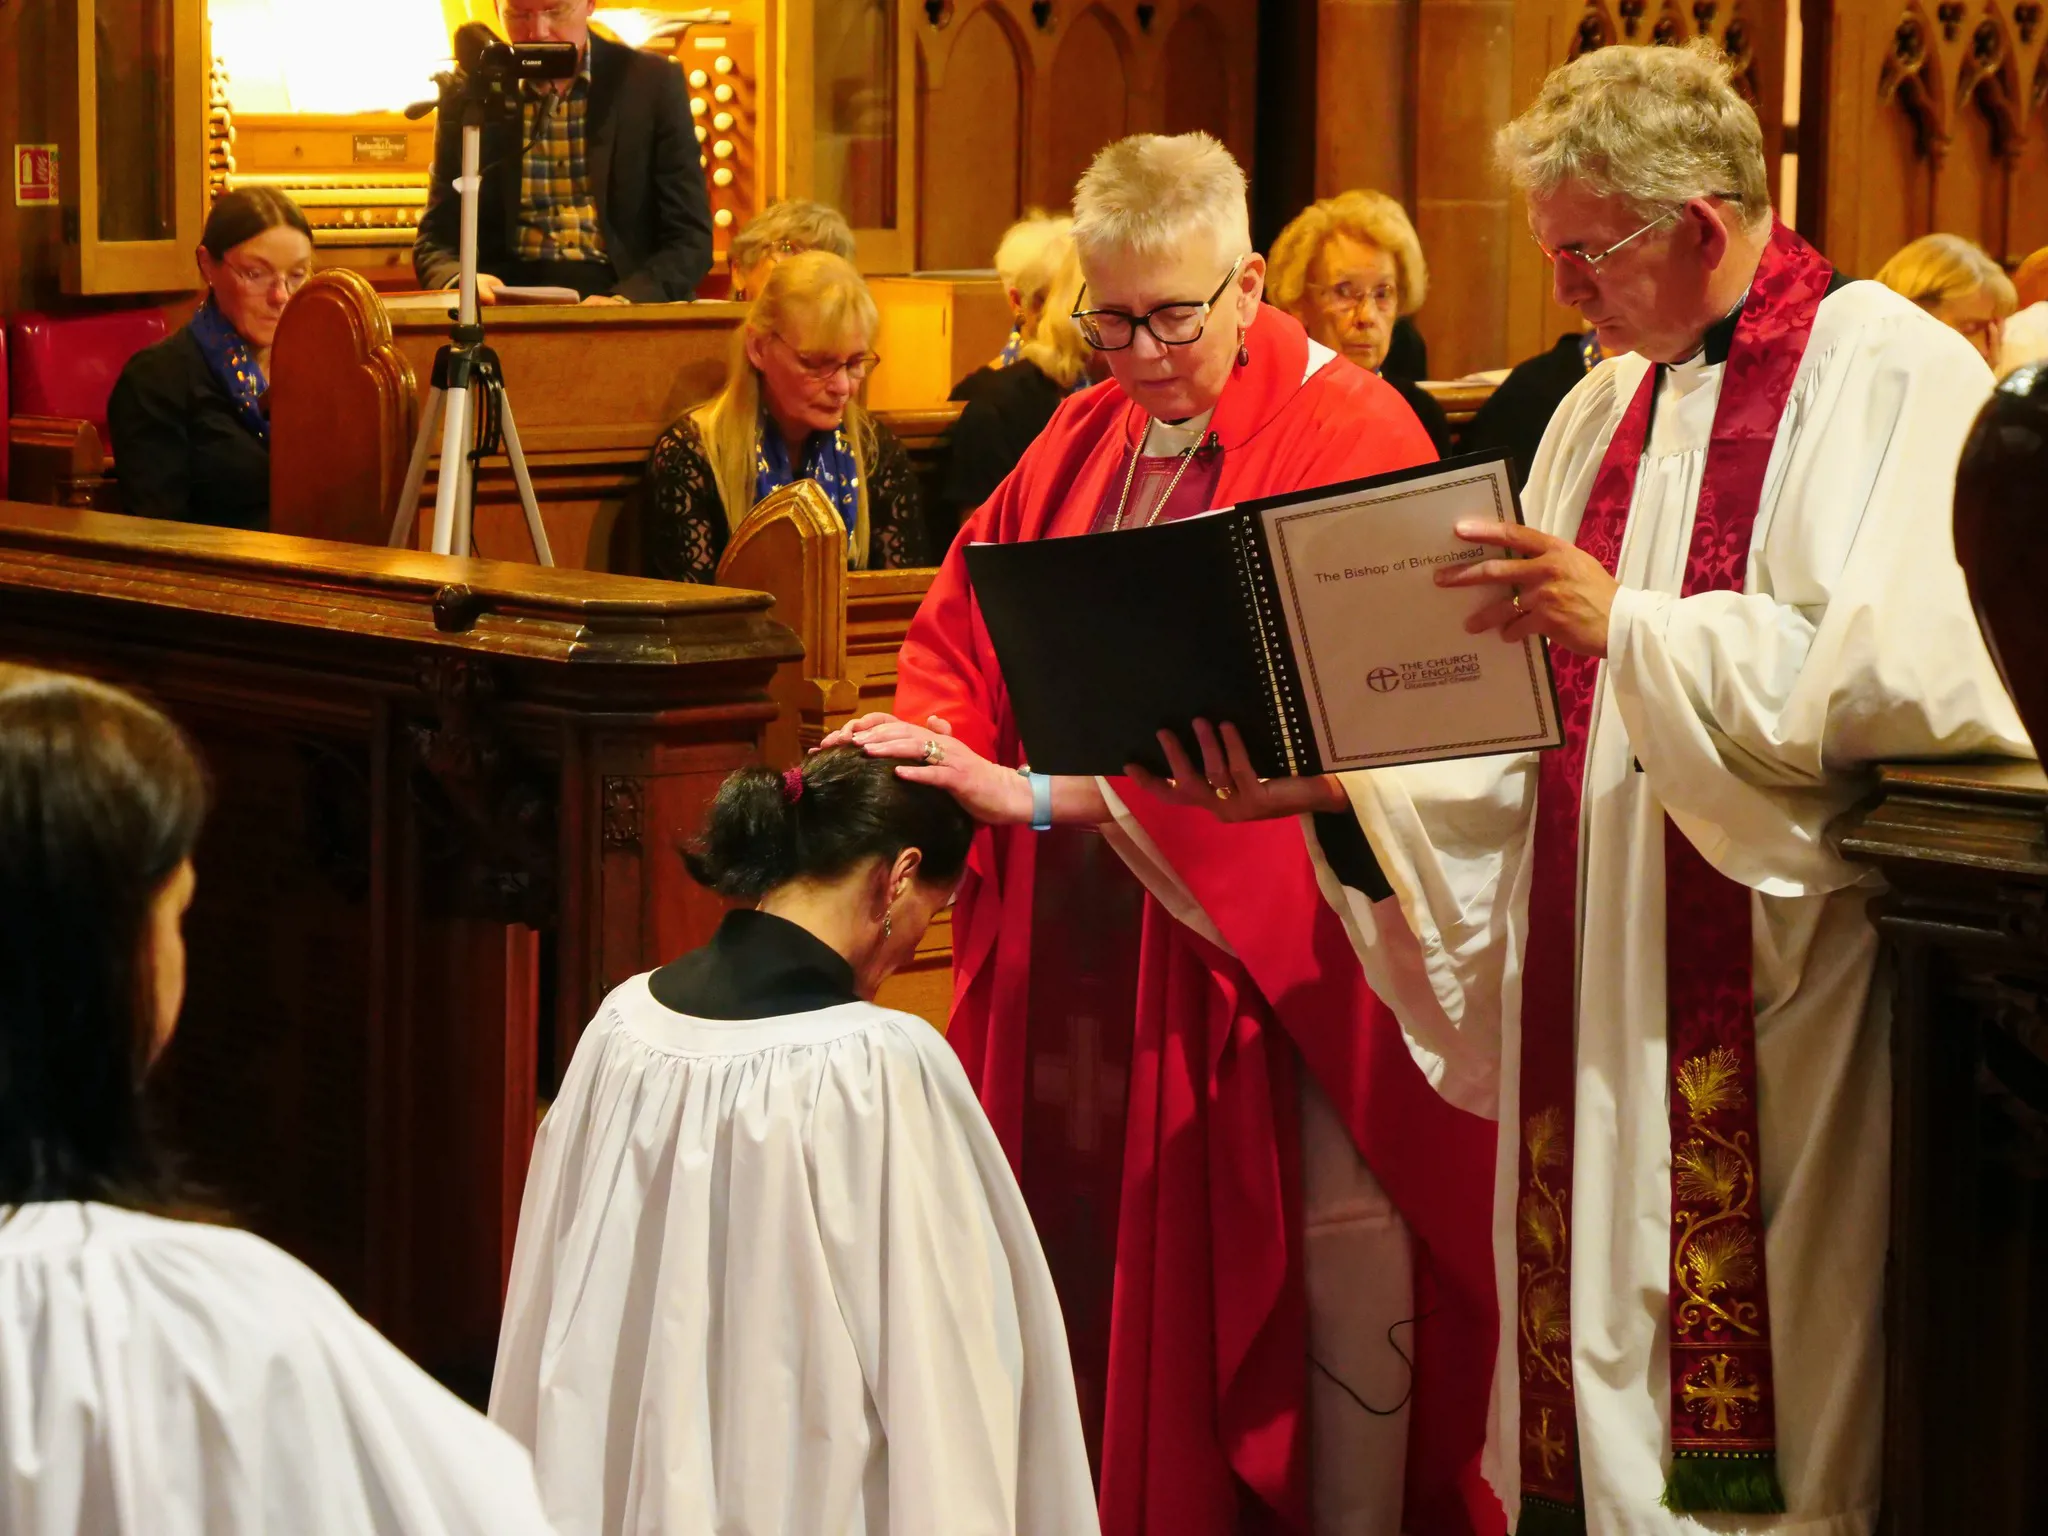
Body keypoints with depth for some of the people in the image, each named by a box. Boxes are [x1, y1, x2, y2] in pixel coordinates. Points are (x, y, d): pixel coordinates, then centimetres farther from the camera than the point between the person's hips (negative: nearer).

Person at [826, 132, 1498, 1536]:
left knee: (1332, 1250, -2)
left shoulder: (1350, 437, -10)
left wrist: (1040, 792, -26)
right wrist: (930, 743, -12)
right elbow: (966, 630, 12)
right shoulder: (1081, 442, 12)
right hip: (1078, 942, 6)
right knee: (1088, 1247, 5)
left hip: (1276, 932, -5)